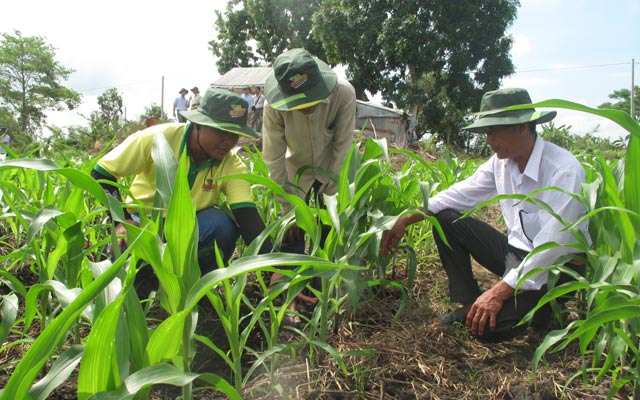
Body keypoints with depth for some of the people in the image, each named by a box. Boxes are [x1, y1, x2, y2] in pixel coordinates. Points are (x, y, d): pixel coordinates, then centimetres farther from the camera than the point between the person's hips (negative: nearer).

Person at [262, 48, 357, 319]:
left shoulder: (343, 94, -30)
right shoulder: (274, 106, -30)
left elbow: (342, 146, -21)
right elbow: (274, 158, -23)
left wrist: (330, 192, -19)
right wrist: (288, 209, -22)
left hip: (333, 170, 0)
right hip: (296, 171, 0)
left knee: (333, 228, -3)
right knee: (292, 227, -4)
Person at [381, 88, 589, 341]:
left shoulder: (564, 170, -24)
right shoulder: (501, 161, -3)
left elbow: (552, 245, -29)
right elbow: (462, 194, 2)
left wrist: (499, 292, -33)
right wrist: (407, 219, -8)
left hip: (555, 268, -7)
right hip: (514, 253, 7)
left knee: (487, 325, -26)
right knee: (445, 219, -4)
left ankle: (546, 310, 6)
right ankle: (469, 305, -1)